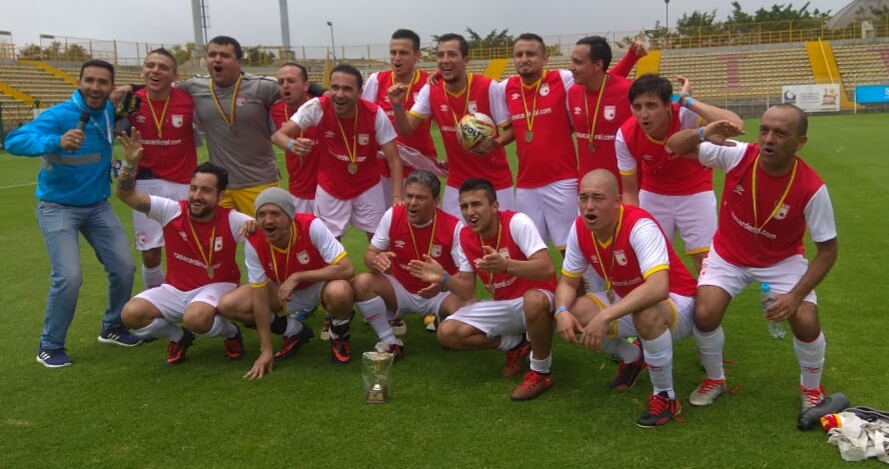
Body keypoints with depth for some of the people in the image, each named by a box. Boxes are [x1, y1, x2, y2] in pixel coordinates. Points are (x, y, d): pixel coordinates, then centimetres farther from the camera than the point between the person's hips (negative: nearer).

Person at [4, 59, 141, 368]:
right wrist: (56, 142, -51)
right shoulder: (58, 116, -21)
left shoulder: (109, 112, -3)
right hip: (58, 208, -6)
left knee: (123, 268, 3)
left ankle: (112, 328, 27)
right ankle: (50, 346, 6)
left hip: (98, 206, 6)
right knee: (69, 277, -16)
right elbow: (13, 141, -36)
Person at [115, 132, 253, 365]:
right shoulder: (172, 211, -9)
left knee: (195, 318, -36)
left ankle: (231, 332, 0)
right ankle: (178, 337, 11)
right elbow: (125, 194, -12)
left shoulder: (231, 220, -14)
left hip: (216, 287, -3)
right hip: (176, 289, 4)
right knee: (131, 314, -19)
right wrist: (130, 163, -30)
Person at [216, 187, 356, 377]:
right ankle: (295, 332, 6)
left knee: (339, 292, -39)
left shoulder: (312, 227, -30)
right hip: (282, 292, 4)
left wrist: (297, 277, -35)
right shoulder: (253, 242, -21)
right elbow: (260, 297, -16)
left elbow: (346, 269, -34)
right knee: (227, 305, -14)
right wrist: (265, 350, -16)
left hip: (320, 286, -4)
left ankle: (339, 334, -2)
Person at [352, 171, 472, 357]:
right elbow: (370, 254, -4)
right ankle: (390, 341, -10)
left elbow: (468, 275, -19)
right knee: (361, 283, -25)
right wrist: (376, 261, -31)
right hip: (400, 290, 2)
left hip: (439, 294, -2)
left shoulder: (453, 227, -19)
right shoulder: (392, 216, -12)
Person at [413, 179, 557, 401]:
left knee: (534, 301, -43)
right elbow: (467, 290, 3)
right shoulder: (465, 236, -3)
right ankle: (515, 345, 8)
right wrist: (444, 279, -18)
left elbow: (547, 269, -31)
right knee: (447, 333, -11)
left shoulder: (517, 222, -21)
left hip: (536, 300, -6)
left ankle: (541, 372, -16)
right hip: (501, 305, 6)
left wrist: (505, 265, -47)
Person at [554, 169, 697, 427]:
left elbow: (658, 288, -44)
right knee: (575, 314, -13)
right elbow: (568, 281, -1)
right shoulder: (580, 229, -11)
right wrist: (562, 311, -23)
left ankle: (666, 397, -13)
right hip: (627, 301, 7)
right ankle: (632, 357, 17)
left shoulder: (640, 226, -31)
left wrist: (605, 317, -49)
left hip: (675, 302, -7)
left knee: (647, 314, -39)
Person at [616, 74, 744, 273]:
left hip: (694, 192, -2)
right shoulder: (625, 136, -23)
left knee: (705, 258, -3)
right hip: (653, 195, 2)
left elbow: (735, 125, -50)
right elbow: (630, 190, -11)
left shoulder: (686, 116, -32)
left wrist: (687, 100, -44)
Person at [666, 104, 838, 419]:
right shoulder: (738, 155, -23)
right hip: (728, 255, 1)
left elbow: (828, 250, -15)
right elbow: (675, 146, -14)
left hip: (783, 260, -1)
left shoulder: (812, 188, -26)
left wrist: (795, 295, -25)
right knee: (704, 315, -18)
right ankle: (714, 380, 13)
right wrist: (703, 134, -38)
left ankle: (812, 389, 17)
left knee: (806, 322, -17)